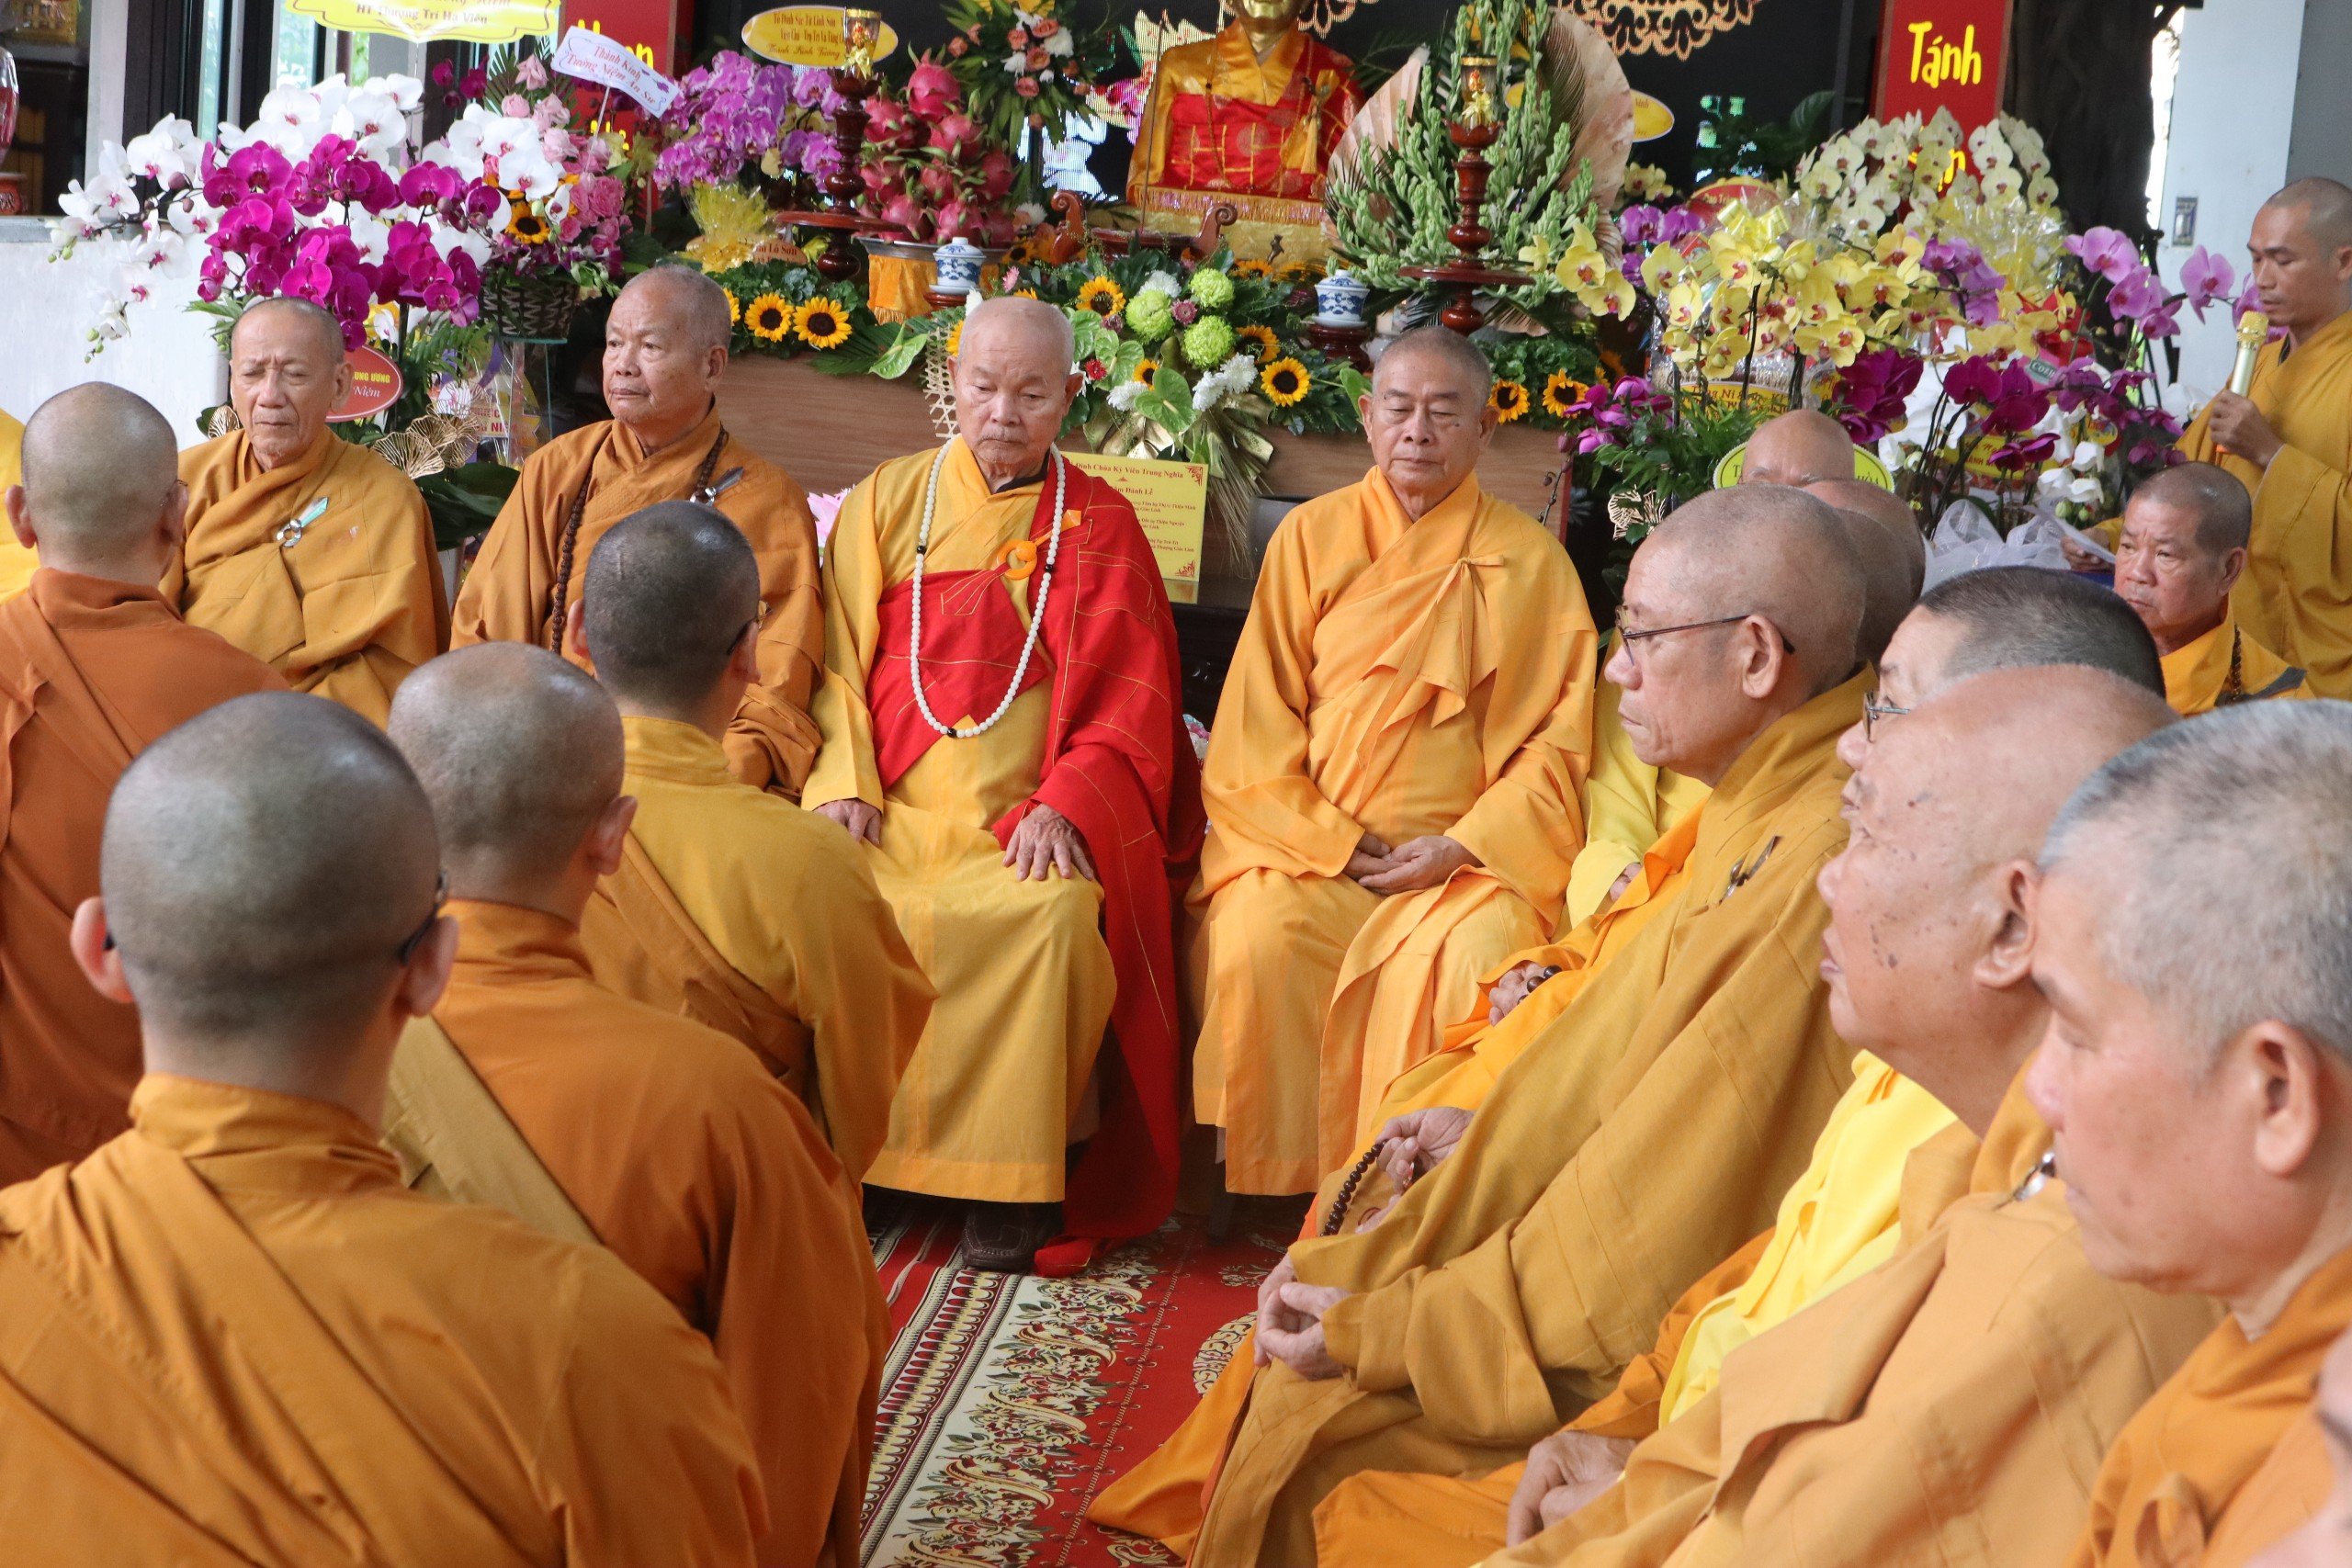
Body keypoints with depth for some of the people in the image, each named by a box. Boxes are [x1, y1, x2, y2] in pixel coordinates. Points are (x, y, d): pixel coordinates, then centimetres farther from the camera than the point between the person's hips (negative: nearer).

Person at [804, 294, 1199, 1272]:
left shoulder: (1098, 523, 10)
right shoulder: (885, 502, 15)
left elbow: (1128, 695, 4)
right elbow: (840, 660, 10)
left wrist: (1064, 805, -13)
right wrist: (844, 781, -7)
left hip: (1030, 815, -2)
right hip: (892, 809, 2)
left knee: (1056, 911, -33)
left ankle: (1007, 1186, -22)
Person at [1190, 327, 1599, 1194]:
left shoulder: (1531, 560, 8)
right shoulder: (1311, 536, 10)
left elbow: (1562, 737, 4)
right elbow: (1259, 718, 5)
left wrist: (1464, 845, -9)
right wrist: (1331, 840, -7)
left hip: (1467, 852, 0)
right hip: (1307, 838, 1)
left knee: (1482, 955, -31)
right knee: (1259, 938, -29)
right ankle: (1270, 1190, -14)